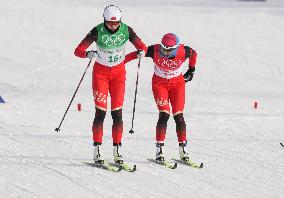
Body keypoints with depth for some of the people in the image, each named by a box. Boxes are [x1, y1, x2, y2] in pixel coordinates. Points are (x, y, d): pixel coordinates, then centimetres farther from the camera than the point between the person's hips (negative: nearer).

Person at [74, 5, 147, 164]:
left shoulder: (126, 30, -12)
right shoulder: (98, 31, -18)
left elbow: (142, 47, -2)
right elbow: (78, 51, -19)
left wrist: (141, 52, -26)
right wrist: (87, 54, -41)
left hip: (119, 72, 2)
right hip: (100, 72, -2)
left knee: (117, 112, -2)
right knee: (101, 112, -10)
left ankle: (117, 150, 5)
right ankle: (97, 151, -7)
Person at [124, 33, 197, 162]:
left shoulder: (183, 52, -21)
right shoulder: (155, 50, -24)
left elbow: (194, 54, 2)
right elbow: (136, 54, -13)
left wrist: (191, 70, 13)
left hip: (177, 83, 1)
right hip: (159, 83, -1)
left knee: (178, 116, -6)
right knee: (164, 115, -15)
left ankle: (183, 149, 7)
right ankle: (159, 150, -10)